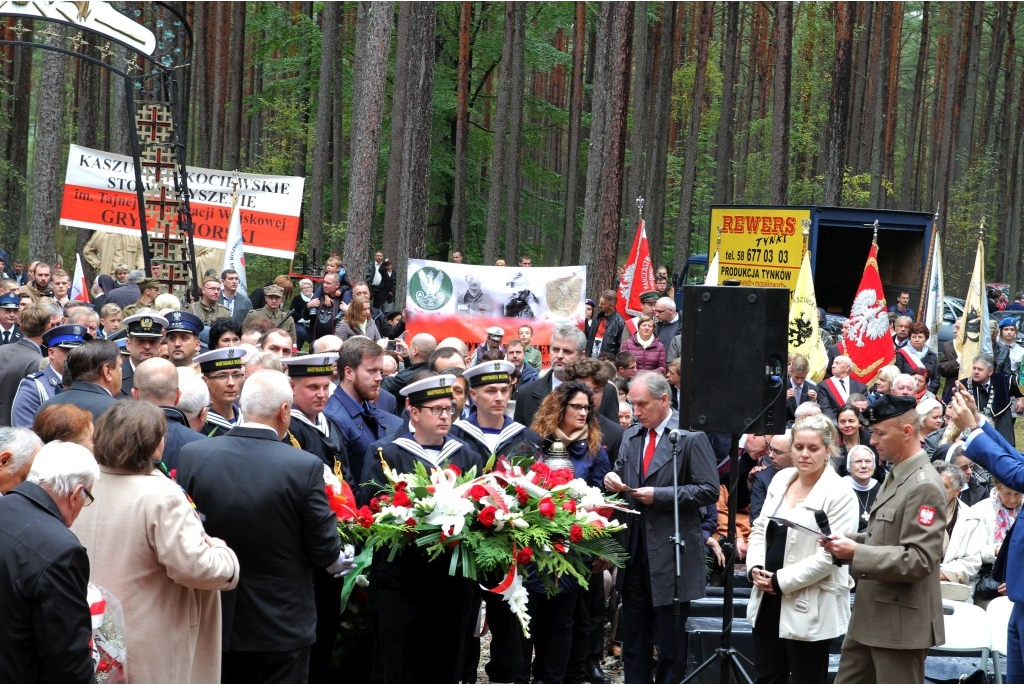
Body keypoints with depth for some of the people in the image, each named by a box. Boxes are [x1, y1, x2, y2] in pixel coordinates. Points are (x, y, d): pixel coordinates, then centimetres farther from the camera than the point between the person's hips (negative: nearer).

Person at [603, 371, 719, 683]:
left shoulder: (691, 438, -10)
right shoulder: (631, 436, 12)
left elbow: (709, 491, -14)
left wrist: (659, 495, -18)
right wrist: (613, 479, -4)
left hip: (671, 550, -7)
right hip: (634, 548, 7)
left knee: (669, 639, 1)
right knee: (633, 634, 12)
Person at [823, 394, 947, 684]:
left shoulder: (924, 486, -18)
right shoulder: (895, 476, 13)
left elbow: (920, 560, -25)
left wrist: (858, 553, -24)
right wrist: (849, 541, 5)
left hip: (902, 623, -10)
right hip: (871, 616, 10)